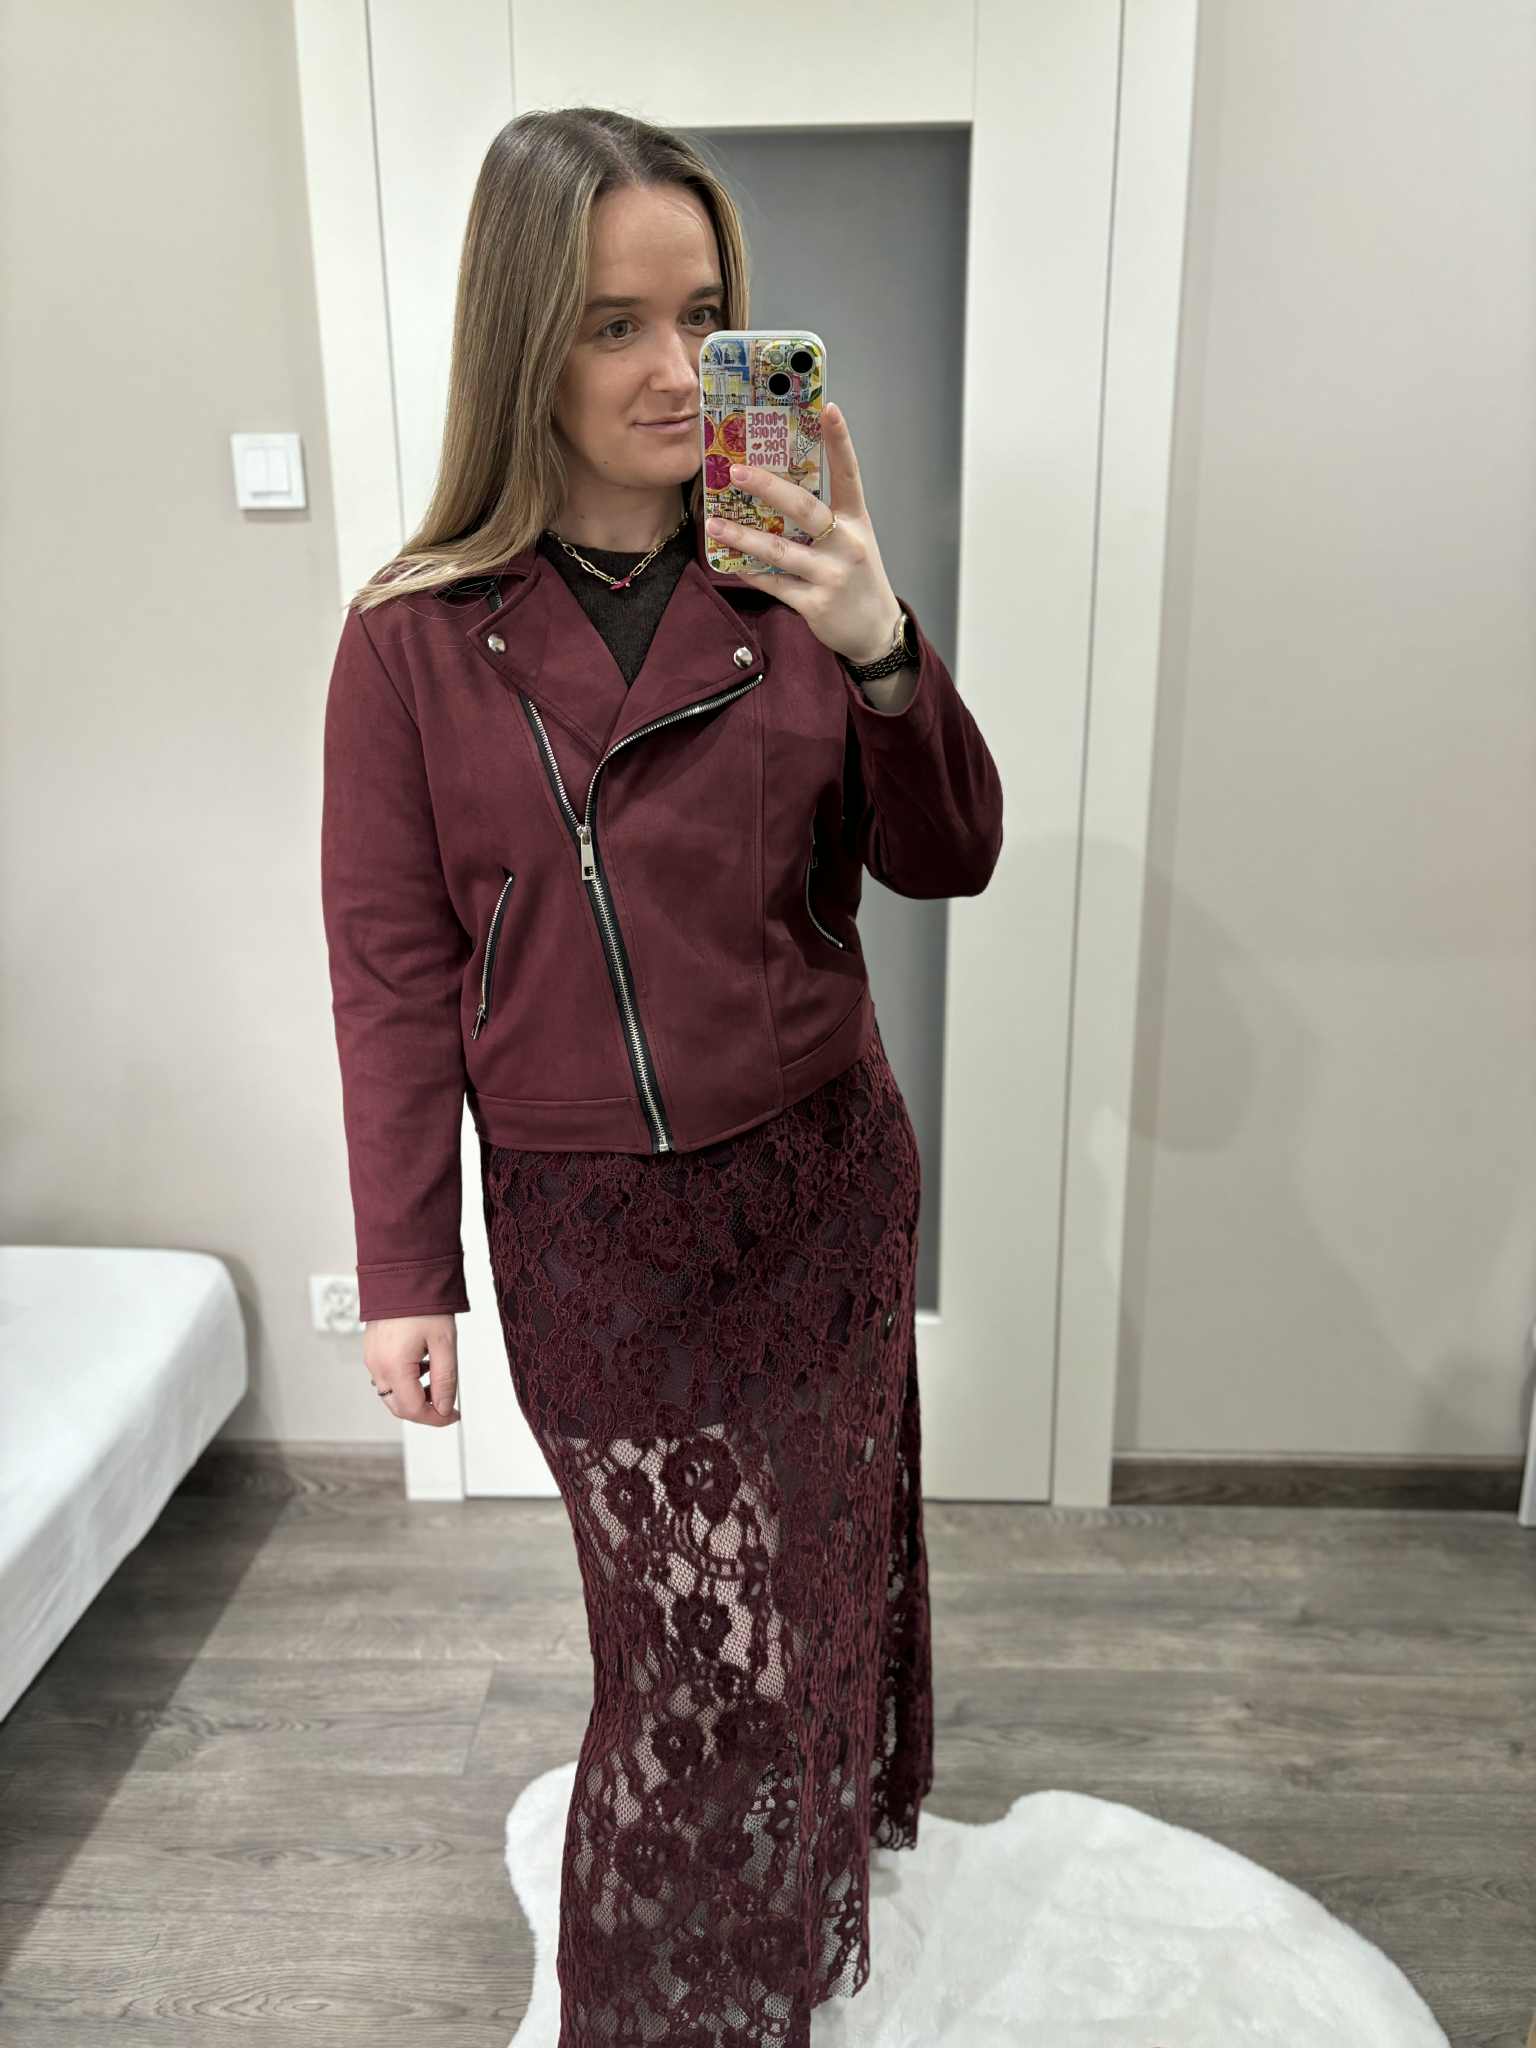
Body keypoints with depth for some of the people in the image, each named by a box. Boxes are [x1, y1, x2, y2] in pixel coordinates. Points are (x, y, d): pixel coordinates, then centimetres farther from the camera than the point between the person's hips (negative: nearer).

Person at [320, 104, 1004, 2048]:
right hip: (588, 1224, -2)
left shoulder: (787, 575, -1)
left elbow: (947, 863, -1)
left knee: (813, 1574, 20)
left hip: (820, 1179, 3)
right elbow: (392, 971, -4)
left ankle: (827, 1872, 51)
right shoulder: (416, 635, -6)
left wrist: (881, 652, -19)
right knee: (695, 1625, 9)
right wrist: (402, 1272, -3)